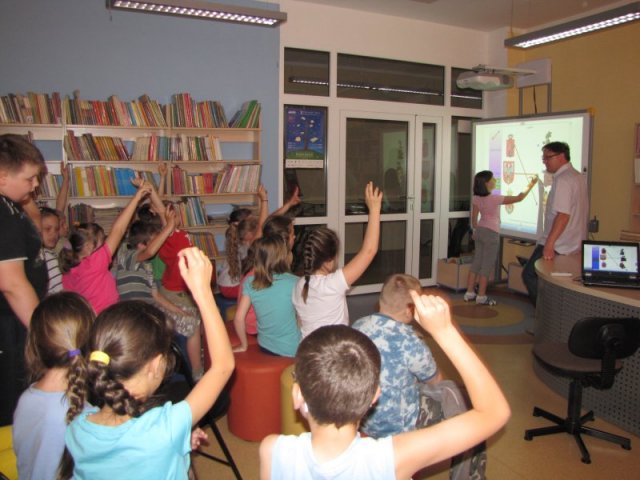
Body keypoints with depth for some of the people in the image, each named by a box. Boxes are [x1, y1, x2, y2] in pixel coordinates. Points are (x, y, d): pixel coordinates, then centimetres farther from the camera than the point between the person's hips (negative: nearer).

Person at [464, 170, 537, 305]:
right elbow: (519, 198, -13)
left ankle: (469, 293, 16)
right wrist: (531, 184, -2)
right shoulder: (495, 199, -19)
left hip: (480, 231, 7)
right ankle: (481, 297, 5)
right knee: (487, 265, 0)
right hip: (491, 233, -7)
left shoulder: (477, 198, -1)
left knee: (476, 262, 12)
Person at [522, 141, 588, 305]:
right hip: (576, 244, 9)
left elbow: (563, 215, -25)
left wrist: (549, 244, -27)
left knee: (529, 275, -3)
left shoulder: (563, 180, -16)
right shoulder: (579, 177, 14)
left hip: (558, 245, -9)